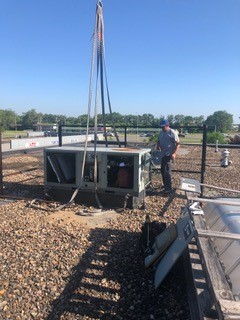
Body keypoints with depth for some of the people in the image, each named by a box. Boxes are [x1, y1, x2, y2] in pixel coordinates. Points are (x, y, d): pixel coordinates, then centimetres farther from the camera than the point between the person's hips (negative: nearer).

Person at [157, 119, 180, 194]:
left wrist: (174, 153, -23)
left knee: (167, 171, -10)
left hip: (169, 155, -8)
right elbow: (158, 142, 22)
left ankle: (168, 188, -4)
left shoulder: (172, 133, -10)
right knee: (162, 170, 14)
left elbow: (178, 144, -13)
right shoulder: (161, 133, 13)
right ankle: (165, 184, 30)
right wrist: (158, 147, 0)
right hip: (162, 155, 8)